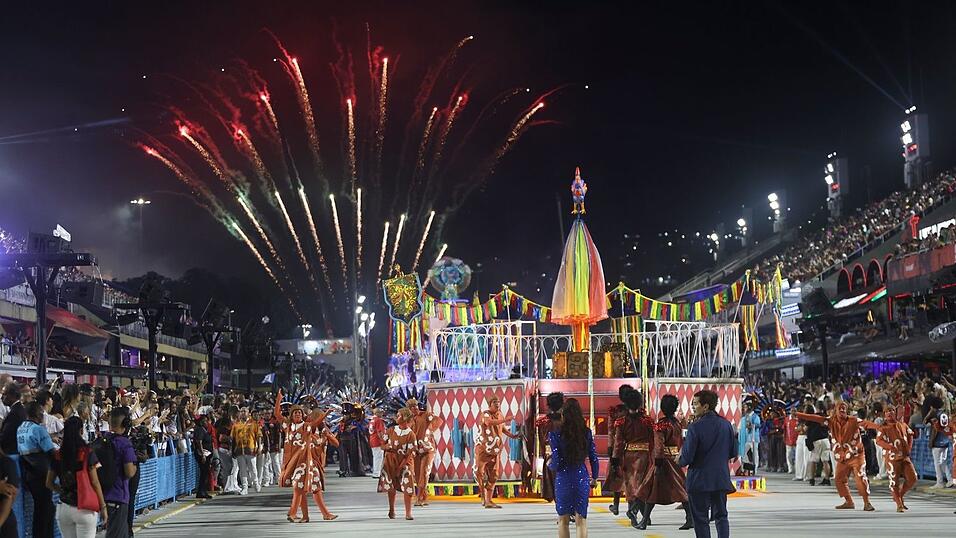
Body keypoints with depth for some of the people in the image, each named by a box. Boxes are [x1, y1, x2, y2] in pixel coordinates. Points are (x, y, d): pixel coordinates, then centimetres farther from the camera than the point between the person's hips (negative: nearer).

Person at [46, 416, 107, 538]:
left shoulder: (58, 455, 2)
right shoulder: (87, 453, -10)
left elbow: (49, 483, 8)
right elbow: (95, 483, -9)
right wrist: (103, 506, -2)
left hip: (64, 508, 4)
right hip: (84, 509, -4)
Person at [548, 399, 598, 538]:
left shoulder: (556, 434, -10)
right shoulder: (587, 432, -1)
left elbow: (556, 463, -12)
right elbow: (594, 458, 3)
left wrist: (549, 464, 11)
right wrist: (594, 477, 19)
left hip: (563, 479, -2)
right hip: (582, 479, 2)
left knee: (563, 521, 13)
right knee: (581, 521, 6)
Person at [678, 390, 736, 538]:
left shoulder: (695, 427, -16)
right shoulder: (726, 424, 2)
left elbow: (687, 457, -16)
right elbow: (733, 453, 9)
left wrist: (680, 461, 6)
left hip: (699, 480, -5)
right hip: (721, 478, 5)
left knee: (700, 519, 4)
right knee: (721, 516, 14)